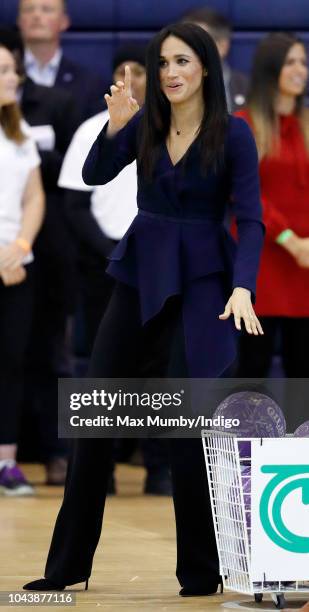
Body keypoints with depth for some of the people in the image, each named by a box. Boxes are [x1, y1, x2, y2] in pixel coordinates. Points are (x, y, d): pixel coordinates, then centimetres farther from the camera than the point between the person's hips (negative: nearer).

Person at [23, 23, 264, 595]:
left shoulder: (233, 132, -9)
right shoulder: (144, 123, 3)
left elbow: (250, 219, -13)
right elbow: (94, 174, -7)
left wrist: (242, 288, -27)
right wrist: (113, 123, -23)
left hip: (200, 281, -5)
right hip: (139, 275, 5)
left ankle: (201, 570, 4)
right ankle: (68, 564, 12)